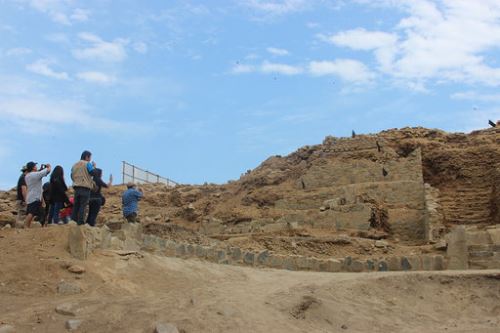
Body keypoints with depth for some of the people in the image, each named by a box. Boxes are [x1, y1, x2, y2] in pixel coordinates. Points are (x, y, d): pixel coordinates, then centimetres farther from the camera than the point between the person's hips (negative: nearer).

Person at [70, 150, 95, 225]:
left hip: (76, 187, 6)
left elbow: (72, 176, 19)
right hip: (85, 187, -6)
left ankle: (73, 220, 6)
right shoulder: (87, 164, -2)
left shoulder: (75, 165, 18)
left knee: (76, 204, 9)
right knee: (83, 205, -7)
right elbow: (92, 173, -10)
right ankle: (80, 221, -12)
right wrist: (94, 166, 6)